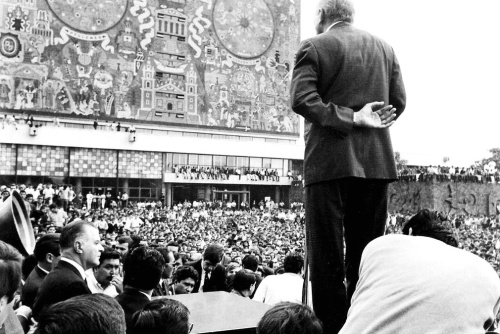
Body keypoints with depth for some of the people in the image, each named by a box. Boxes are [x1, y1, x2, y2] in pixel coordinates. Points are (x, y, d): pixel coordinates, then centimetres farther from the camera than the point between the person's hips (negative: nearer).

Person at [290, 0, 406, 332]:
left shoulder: (314, 47, -1)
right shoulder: (384, 47, 13)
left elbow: (302, 99, -15)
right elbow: (398, 102, 9)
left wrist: (351, 118, -11)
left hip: (330, 162, -4)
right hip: (377, 162, 5)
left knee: (327, 255, 0)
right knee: (366, 253, 11)